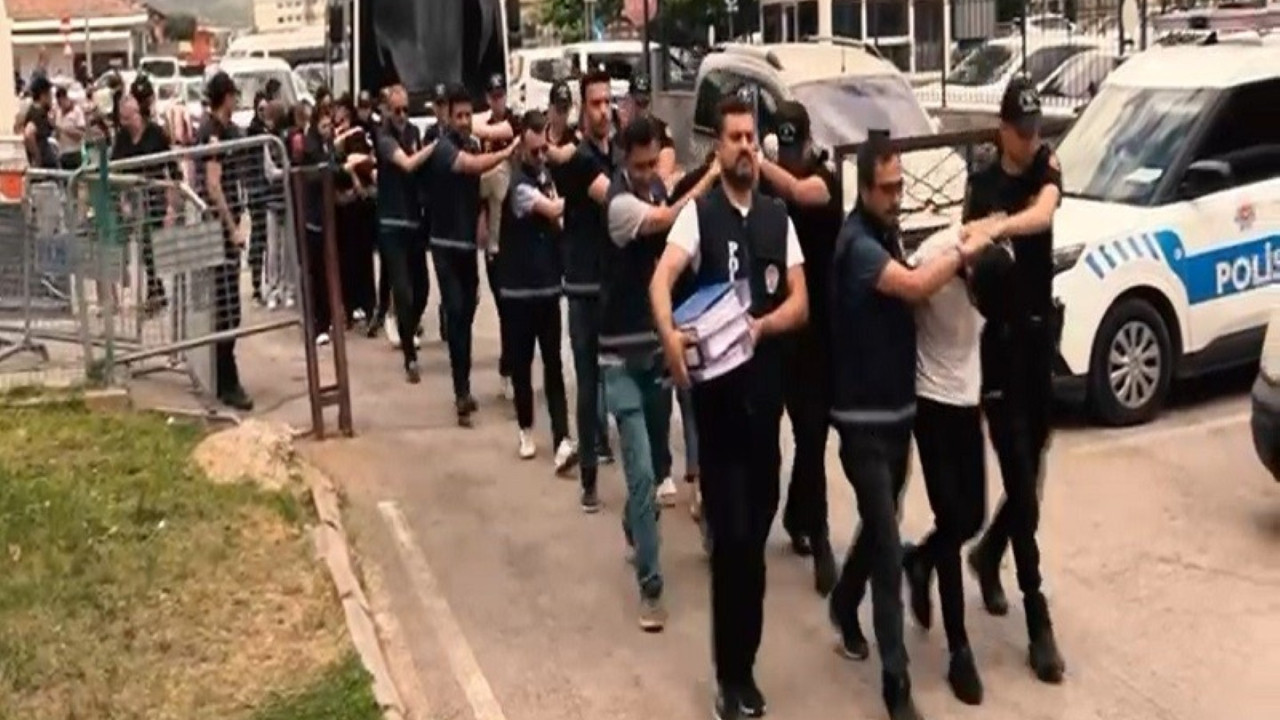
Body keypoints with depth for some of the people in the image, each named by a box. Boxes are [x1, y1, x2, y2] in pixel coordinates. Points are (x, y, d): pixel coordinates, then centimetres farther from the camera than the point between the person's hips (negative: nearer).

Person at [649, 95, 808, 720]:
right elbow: (662, 279, -22)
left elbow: (800, 302, 5)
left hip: (766, 380, 5)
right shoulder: (698, 213, -6)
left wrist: (761, 325, -16)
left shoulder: (778, 217, 9)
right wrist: (670, 336, -41)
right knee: (733, 535, -6)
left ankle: (740, 664, 31)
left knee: (755, 525, 14)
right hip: (717, 383, -5)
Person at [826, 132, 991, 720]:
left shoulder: (888, 234, 10)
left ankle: (844, 609, 46)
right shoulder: (856, 242, -19)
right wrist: (963, 252, -17)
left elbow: (907, 293, 15)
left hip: (897, 409, 9)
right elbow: (914, 286, -32)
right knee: (888, 547, -8)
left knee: (878, 529, 22)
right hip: (864, 417, -9)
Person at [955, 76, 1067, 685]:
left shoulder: (1046, 167, 2)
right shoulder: (982, 186, -2)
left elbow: (1043, 213, -21)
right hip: (999, 341, -4)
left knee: (1031, 472, 14)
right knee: (1021, 479, -6)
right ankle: (1039, 624, -2)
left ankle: (988, 555, 42)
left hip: (1040, 334, 4)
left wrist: (998, 226, -40)